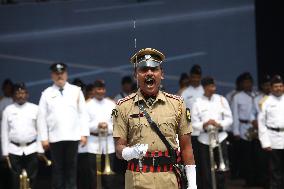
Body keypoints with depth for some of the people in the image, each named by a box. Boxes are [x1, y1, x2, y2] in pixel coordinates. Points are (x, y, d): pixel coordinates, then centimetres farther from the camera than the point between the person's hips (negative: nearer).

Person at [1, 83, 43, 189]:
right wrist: (5, 151, 2)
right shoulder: (8, 110, 4)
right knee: (16, 179, 2)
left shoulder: (35, 108, 1)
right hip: (14, 149, 1)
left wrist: (40, 149, -3)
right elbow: (5, 132, 5)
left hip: (31, 148, -1)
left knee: (31, 178, 3)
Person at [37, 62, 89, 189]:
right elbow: (42, 117, 4)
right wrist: (44, 138, -1)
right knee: (57, 168, 3)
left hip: (73, 136, 0)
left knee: (71, 167, 3)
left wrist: (84, 134, 0)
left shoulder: (76, 91, 7)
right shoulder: (47, 93, 5)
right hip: (55, 137, 0)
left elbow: (83, 113, 6)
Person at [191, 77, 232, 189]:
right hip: (205, 139, -1)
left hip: (220, 137, 1)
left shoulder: (221, 100, 4)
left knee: (221, 169, 2)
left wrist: (219, 124, -14)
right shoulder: (198, 102, 0)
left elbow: (229, 119, 4)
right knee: (206, 171, 2)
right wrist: (204, 125, -19)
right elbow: (194, 123, 0)